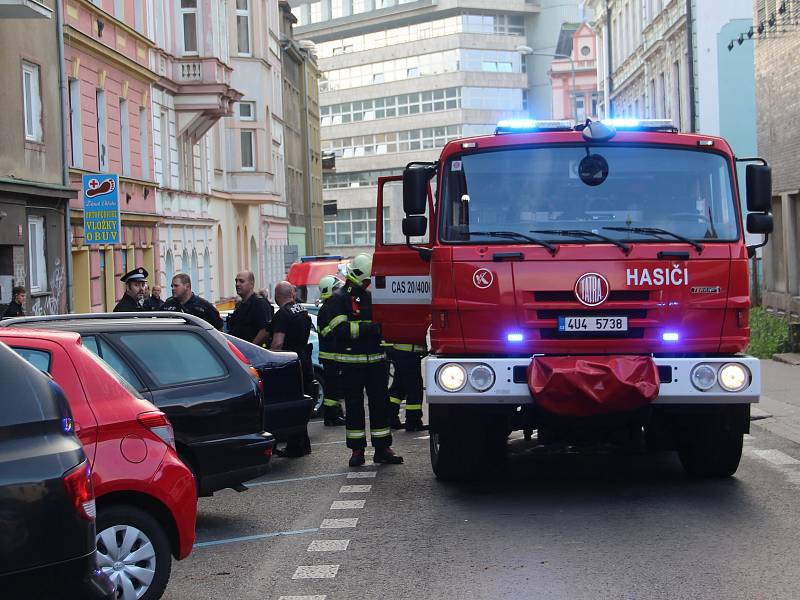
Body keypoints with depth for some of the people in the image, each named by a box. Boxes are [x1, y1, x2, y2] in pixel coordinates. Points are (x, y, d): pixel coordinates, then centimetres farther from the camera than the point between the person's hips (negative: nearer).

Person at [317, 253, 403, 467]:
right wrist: (369, 328, -22)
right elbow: (339, 329, -17)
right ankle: (357, 450, 9)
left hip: (376, 359, 5)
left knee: (380, 403, 3)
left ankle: (382, 448, 7)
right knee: (354, 405, 2)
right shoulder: (340, 299, -4)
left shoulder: (373, 296, 16)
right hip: (351, 362, -5)